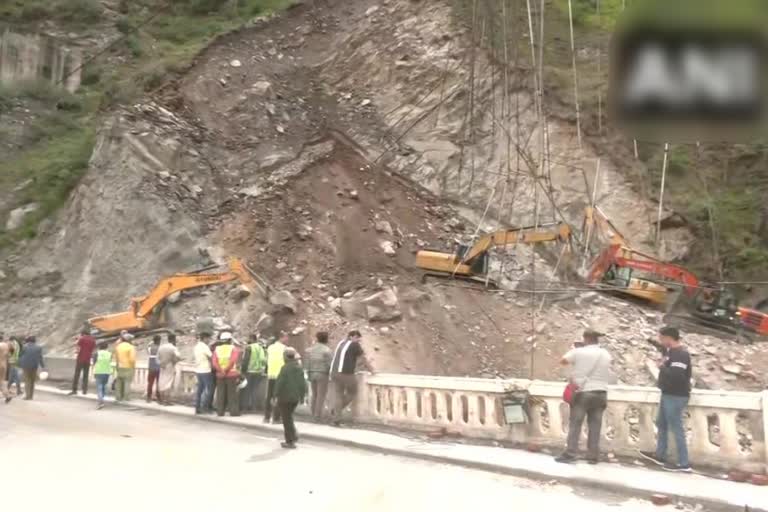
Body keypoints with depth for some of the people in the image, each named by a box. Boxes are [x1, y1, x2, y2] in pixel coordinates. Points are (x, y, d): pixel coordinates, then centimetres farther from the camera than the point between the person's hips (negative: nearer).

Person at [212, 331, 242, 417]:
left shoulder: (217, 349, 8)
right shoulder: (234, 348, -3)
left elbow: (214, 363, -4)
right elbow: (233, 361, -16)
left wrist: (222, 371, -11)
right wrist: (226, 370, -13)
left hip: (220, 375, 3)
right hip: (231, 374, -3)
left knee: (221, 394, 9)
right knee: (232, 393, 1)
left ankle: (220, 411, 11)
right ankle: (234, 411, 0)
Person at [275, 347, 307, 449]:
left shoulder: (285, 368, -16)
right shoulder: (299, 368, 6)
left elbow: (280, 383, -18)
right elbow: (303, 383, 9)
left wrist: (276, 395, -11)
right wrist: (302, 396, 16)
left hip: (285, 397, -7)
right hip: (295, 397, 7)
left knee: (287, 418, 2)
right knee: (289, 417, 24)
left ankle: (290, 441, 3)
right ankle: (293, 436, 20)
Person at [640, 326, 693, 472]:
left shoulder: (681, 354, -21)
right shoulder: (672, 351, 10)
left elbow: (676, 375, -32)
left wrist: (662, 367, -18)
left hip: (676, 397, -11)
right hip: (668, 394, 11)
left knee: (676, 428, -4)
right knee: (661, 424, 21)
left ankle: (684, 464, 4)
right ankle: (660, 455, 34)